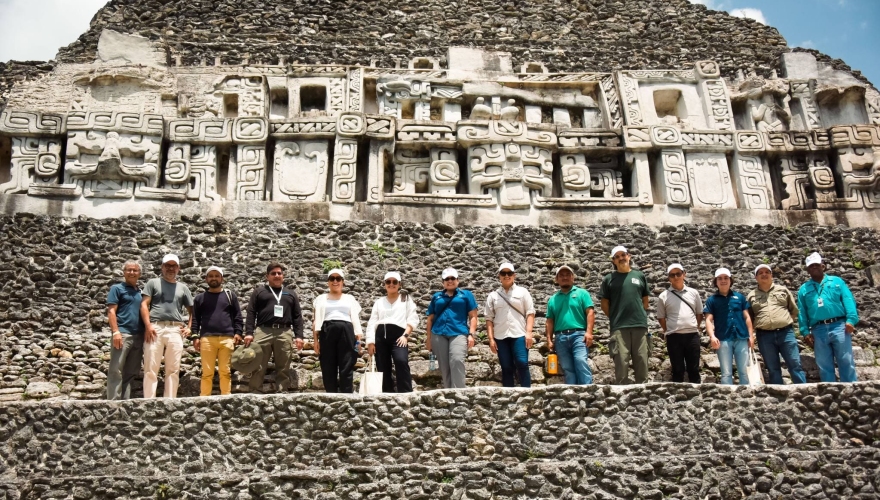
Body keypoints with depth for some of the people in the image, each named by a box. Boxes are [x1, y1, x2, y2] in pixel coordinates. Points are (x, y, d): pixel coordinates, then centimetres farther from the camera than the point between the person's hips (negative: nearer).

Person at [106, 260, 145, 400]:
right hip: (123, 334, -6)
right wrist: (116, 332, -15)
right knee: (116, 371, -7)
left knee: (131, 372, 7)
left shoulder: (141, 292, 20)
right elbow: (111, 311, -4)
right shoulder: (117, 288, 5)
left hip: (139, 336, 6)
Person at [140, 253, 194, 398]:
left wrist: (189, 327, 5)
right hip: (155, 328, -2)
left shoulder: (183, 288, 21)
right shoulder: (153, 283, 14)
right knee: (151, 369, -4)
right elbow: (144, 304, 4)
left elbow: (191, 310, 22)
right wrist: (148, 325, -9)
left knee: (173, 370, 2)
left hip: (176, 330, 2)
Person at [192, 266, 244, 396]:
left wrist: (238, 333, -1)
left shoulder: (230, 296, 15)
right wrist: (195, 336, 0)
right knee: (207, 372, -1)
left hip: (227, 338, 0)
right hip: (207, 338, 0)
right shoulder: (200, 298, 16)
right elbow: (195, 319, 12)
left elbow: (238, 316, 12)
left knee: (225, 372, 1)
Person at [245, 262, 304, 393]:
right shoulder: (259, 291, 16)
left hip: (285, 333, 2)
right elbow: (251, 313, 7)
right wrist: (249, 332, -6)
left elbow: (297, 316, 16)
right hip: (263, 332, -2)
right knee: (258, 368, -5)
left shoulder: (291, 294, 22)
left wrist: (299, 336, 3)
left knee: (283, 369, 1)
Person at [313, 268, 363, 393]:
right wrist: (316, 340, 1)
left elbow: (356, 319, 13)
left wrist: (358, 339, 1)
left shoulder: (350, 299, 19)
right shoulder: (321, 299, 19)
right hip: (327, 332, 1)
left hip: (346, 332, 0)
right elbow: (316, 320, 12)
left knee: (346, 369, -6)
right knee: (328, 369, -1)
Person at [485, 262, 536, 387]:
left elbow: (530, 313, 3)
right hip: (500, 337, 2)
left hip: (519, 335, -2)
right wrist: (491, 338, 0)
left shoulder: (522, 292, 9)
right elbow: (489, 318, 9)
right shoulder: (493, 296, 13)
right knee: (506, 368, 4)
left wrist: (529, 332, -9)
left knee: (522, 364, -12)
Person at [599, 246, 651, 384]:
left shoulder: (640, 276, 12)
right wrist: (615, 318, 5)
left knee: (642, 362, 4)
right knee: (621, 362, -3)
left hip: (640, 325, 2)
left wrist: (641, 316, 10)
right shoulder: (609, 278, 7)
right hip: (619, 327, -2)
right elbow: (604, 304, 8)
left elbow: (645, 300, 16)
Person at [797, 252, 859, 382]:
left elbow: (849, 300, 4)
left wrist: (851, 320, -11)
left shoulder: (837, 281, 15)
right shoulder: (803, 289, 18)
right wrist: (806, 331, 2)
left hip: (839, 326, -2)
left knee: (846, 363, -4)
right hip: (818, 330, 2)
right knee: (824, 367, 3)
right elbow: (802, 313, 13)